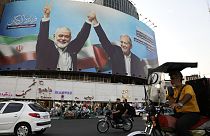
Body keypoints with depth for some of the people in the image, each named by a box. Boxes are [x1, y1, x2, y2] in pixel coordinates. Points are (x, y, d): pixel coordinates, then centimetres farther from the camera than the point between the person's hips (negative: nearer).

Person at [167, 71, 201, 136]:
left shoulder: (187, 87, -7)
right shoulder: (175, 90, 16)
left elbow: (188, 96, -31)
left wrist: (180, 103, -51)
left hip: (192, 113, -8)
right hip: (180, 113, 8)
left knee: (180, 124, -35)